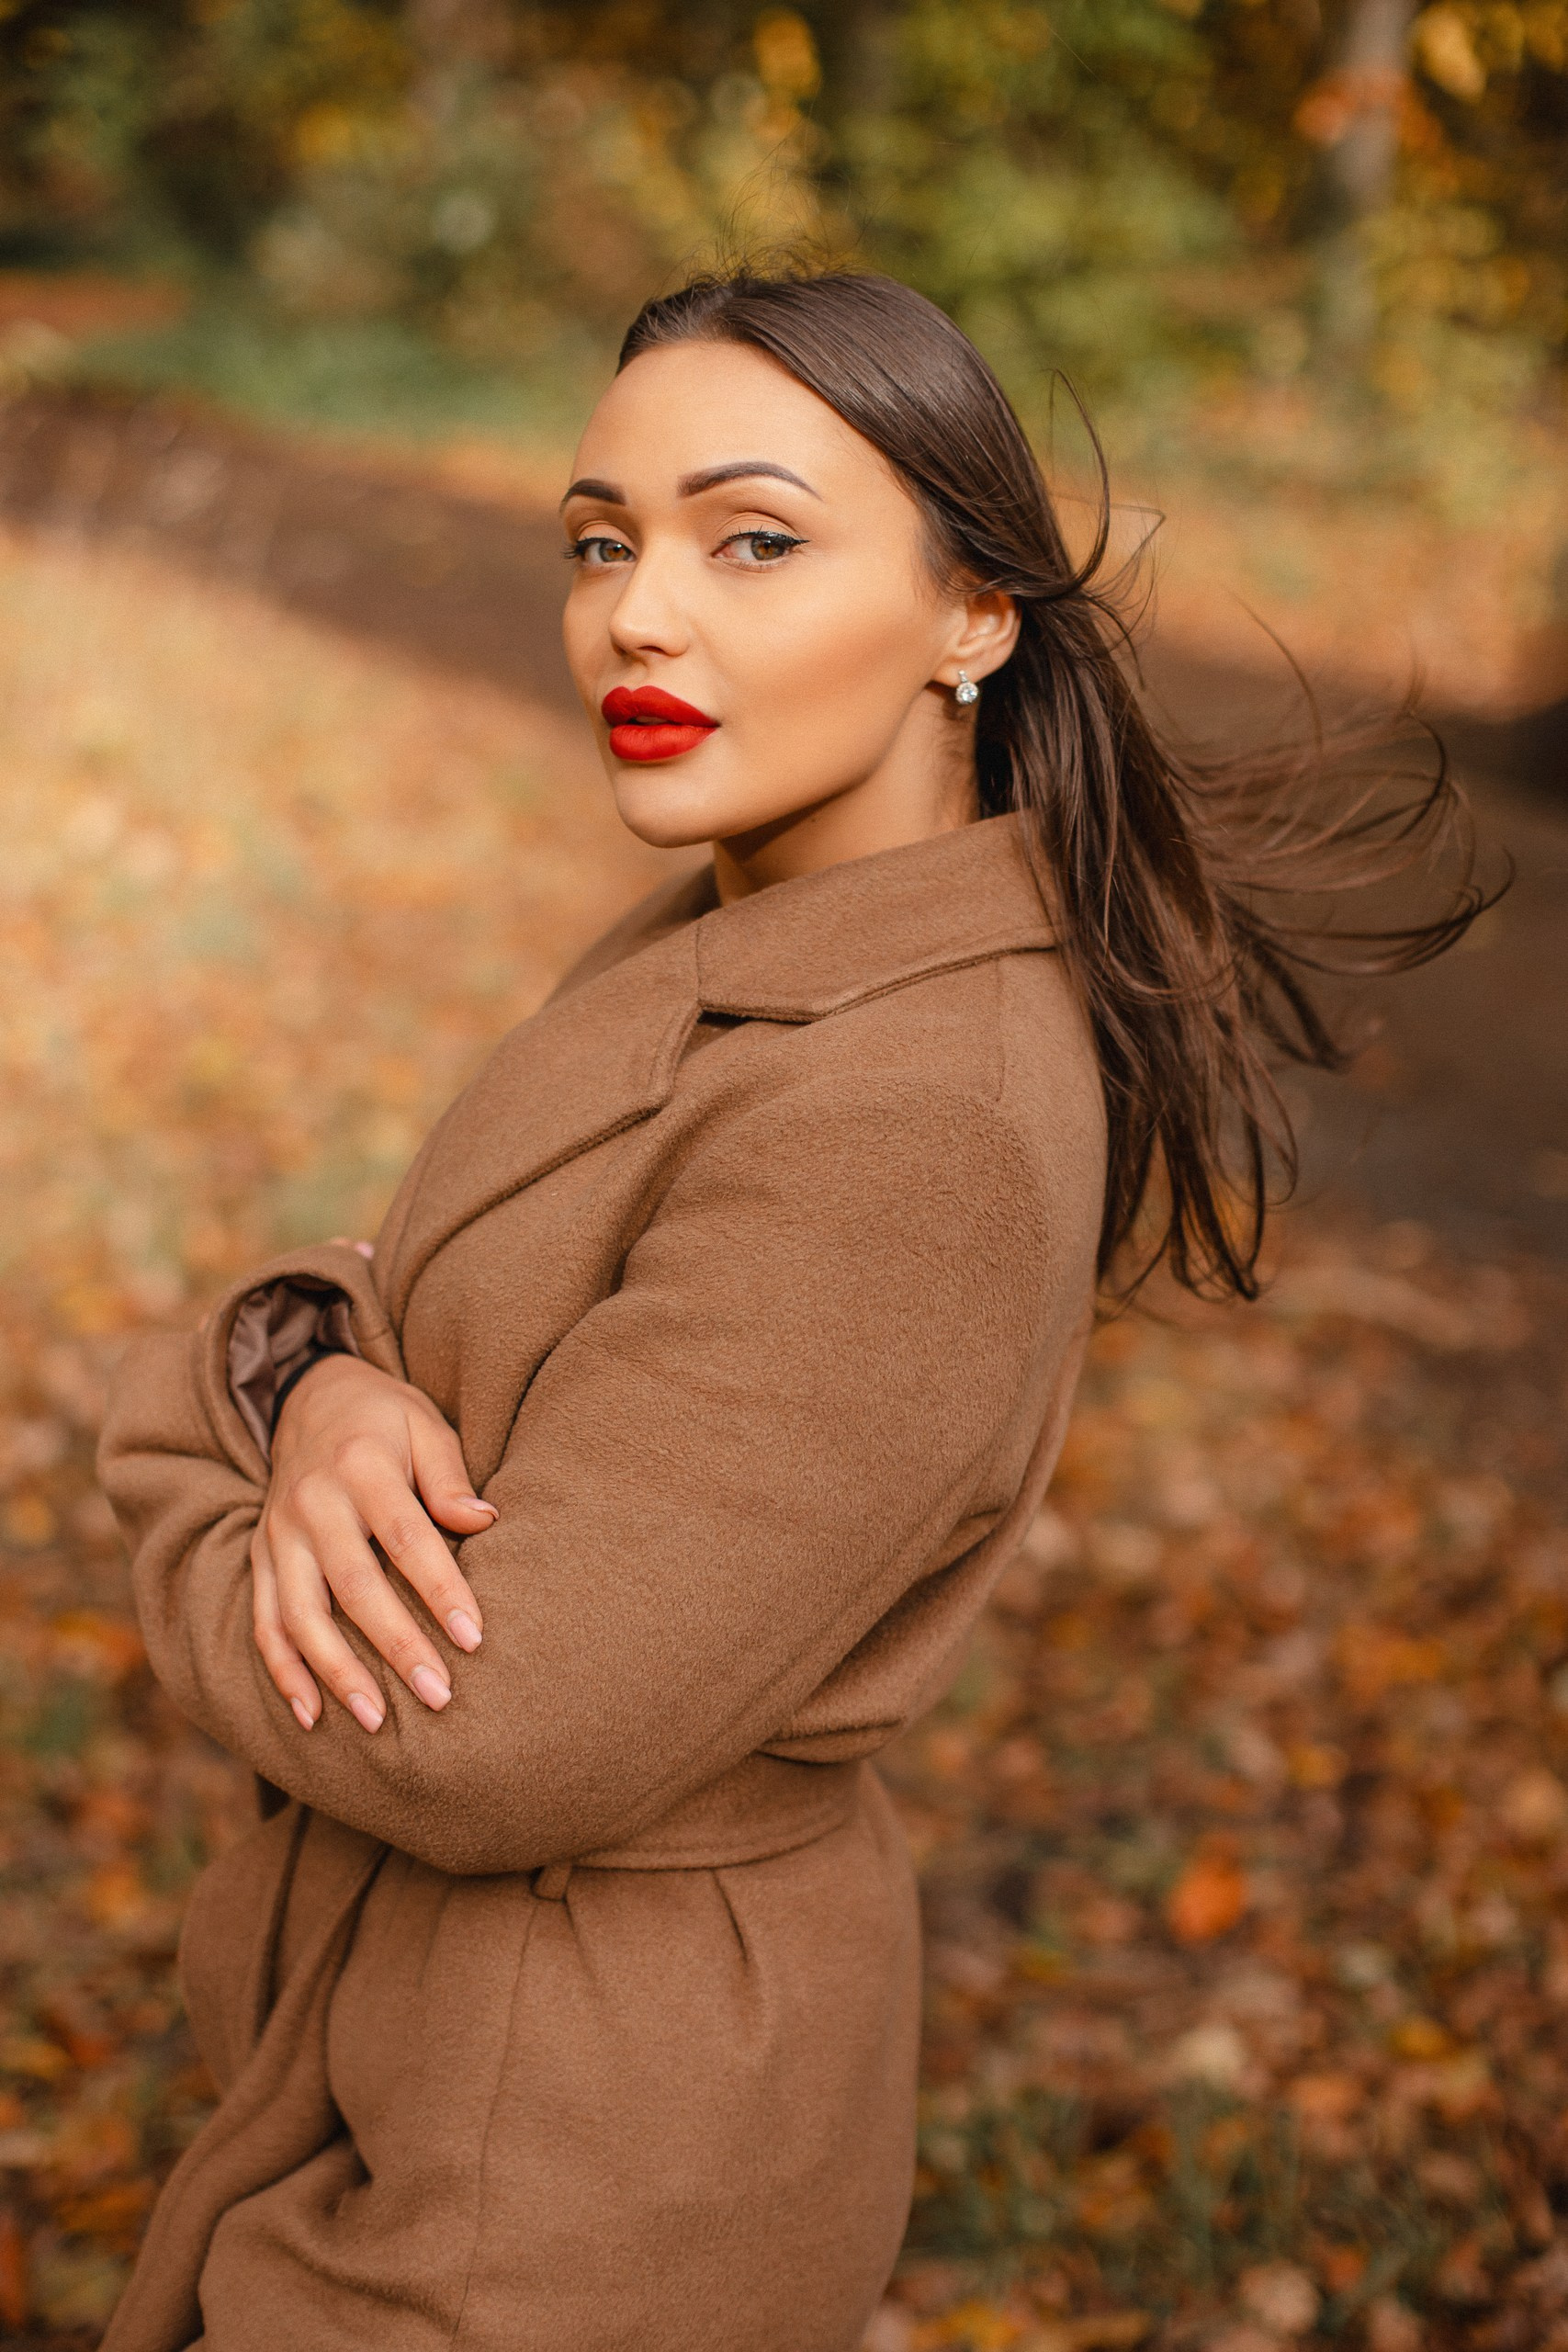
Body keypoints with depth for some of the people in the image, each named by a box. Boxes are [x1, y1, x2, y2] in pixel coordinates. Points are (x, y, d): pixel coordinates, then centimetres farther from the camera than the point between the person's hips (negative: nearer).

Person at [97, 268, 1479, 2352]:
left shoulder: (908, 1125, -29)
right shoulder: (720, 949, 1)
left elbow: (492, 1743, -27)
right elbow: (456, 1320, 4)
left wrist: (184, 1428, -9)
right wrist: (313, 1384, -20)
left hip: (565, 2169, -8)